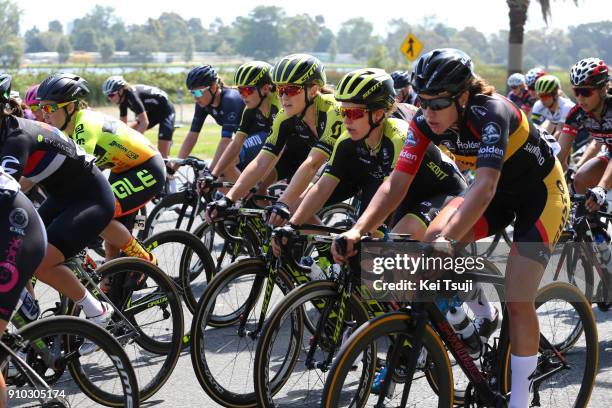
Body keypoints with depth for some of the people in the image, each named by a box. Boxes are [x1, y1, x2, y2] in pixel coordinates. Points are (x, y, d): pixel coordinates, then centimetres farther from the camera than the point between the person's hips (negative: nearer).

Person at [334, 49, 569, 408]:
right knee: (433, 238, -20)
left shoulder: (491, 113, -34)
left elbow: (485, 187, -46)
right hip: (500, 191, 6)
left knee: (517, 301, -14)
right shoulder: (426, 121, -17)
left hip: (541, 192, -5)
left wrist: (448, 241, -58)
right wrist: (358, 230, -34)